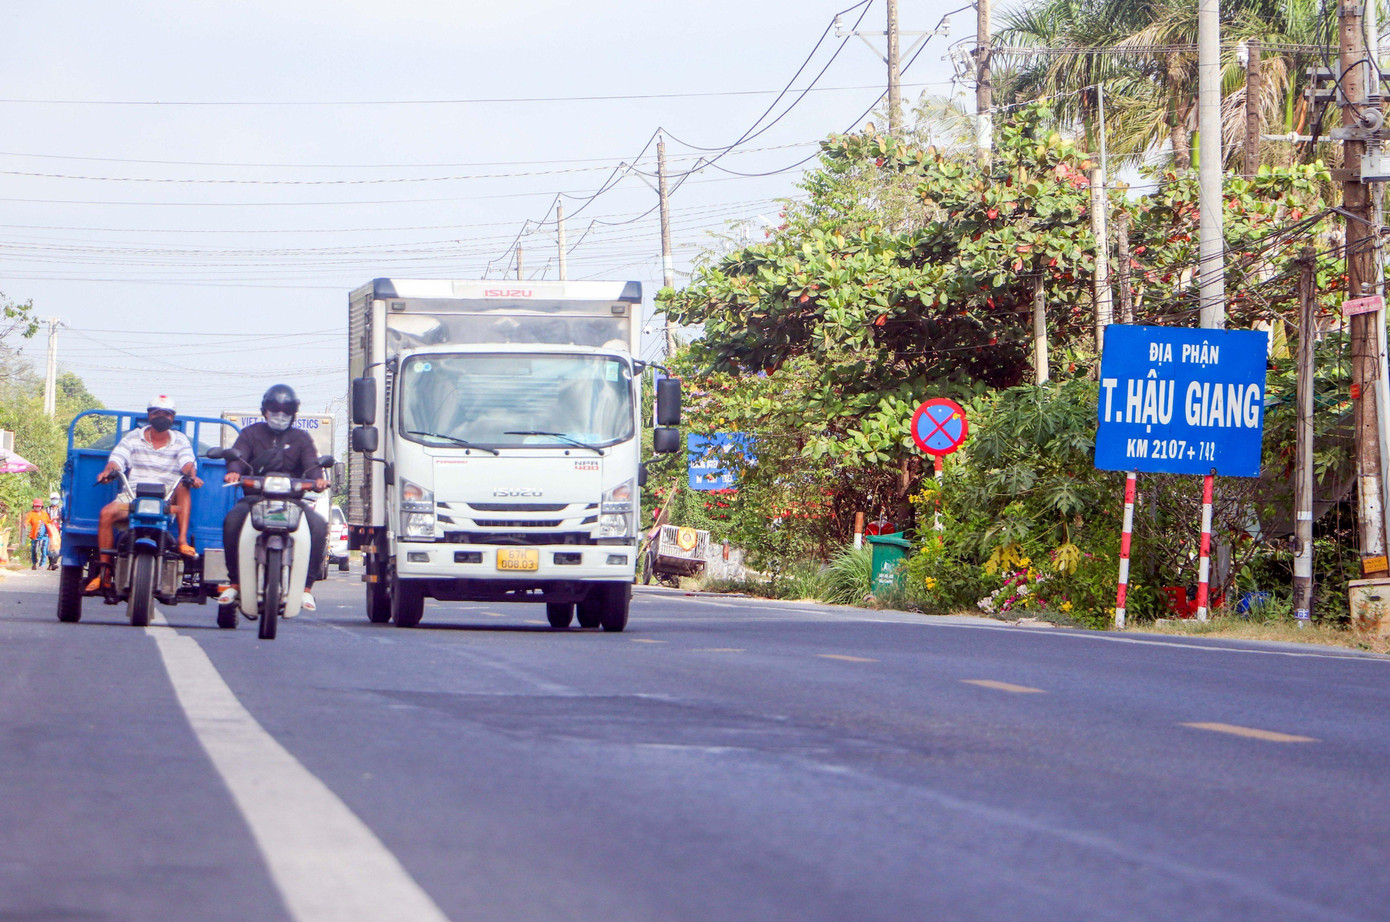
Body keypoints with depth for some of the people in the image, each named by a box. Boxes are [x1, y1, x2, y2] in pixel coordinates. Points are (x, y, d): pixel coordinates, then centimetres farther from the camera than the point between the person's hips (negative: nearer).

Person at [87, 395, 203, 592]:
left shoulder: (180, 441, 9)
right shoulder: (134, 438, 11)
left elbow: (188, 463, -8)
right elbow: (117, 459, -2)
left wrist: (191, 474, -32)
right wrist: (108, 471, -25)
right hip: (133, 496, 1)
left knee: (183, 487, -31)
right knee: (107, 513, -26)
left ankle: (183, 540, -37)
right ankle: (104, 573, -21)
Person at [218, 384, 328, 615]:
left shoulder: (301, 438, 18)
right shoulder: (251, 433, 16)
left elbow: (311, 462, 1)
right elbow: (238, 454, -2)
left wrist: (318, 478, -23)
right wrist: (234, 471, -26)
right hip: (255, 495, -1)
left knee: (318, 525, -27)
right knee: (232, 520, -32)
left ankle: (306, 587, -21)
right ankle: (234, 582, -22)